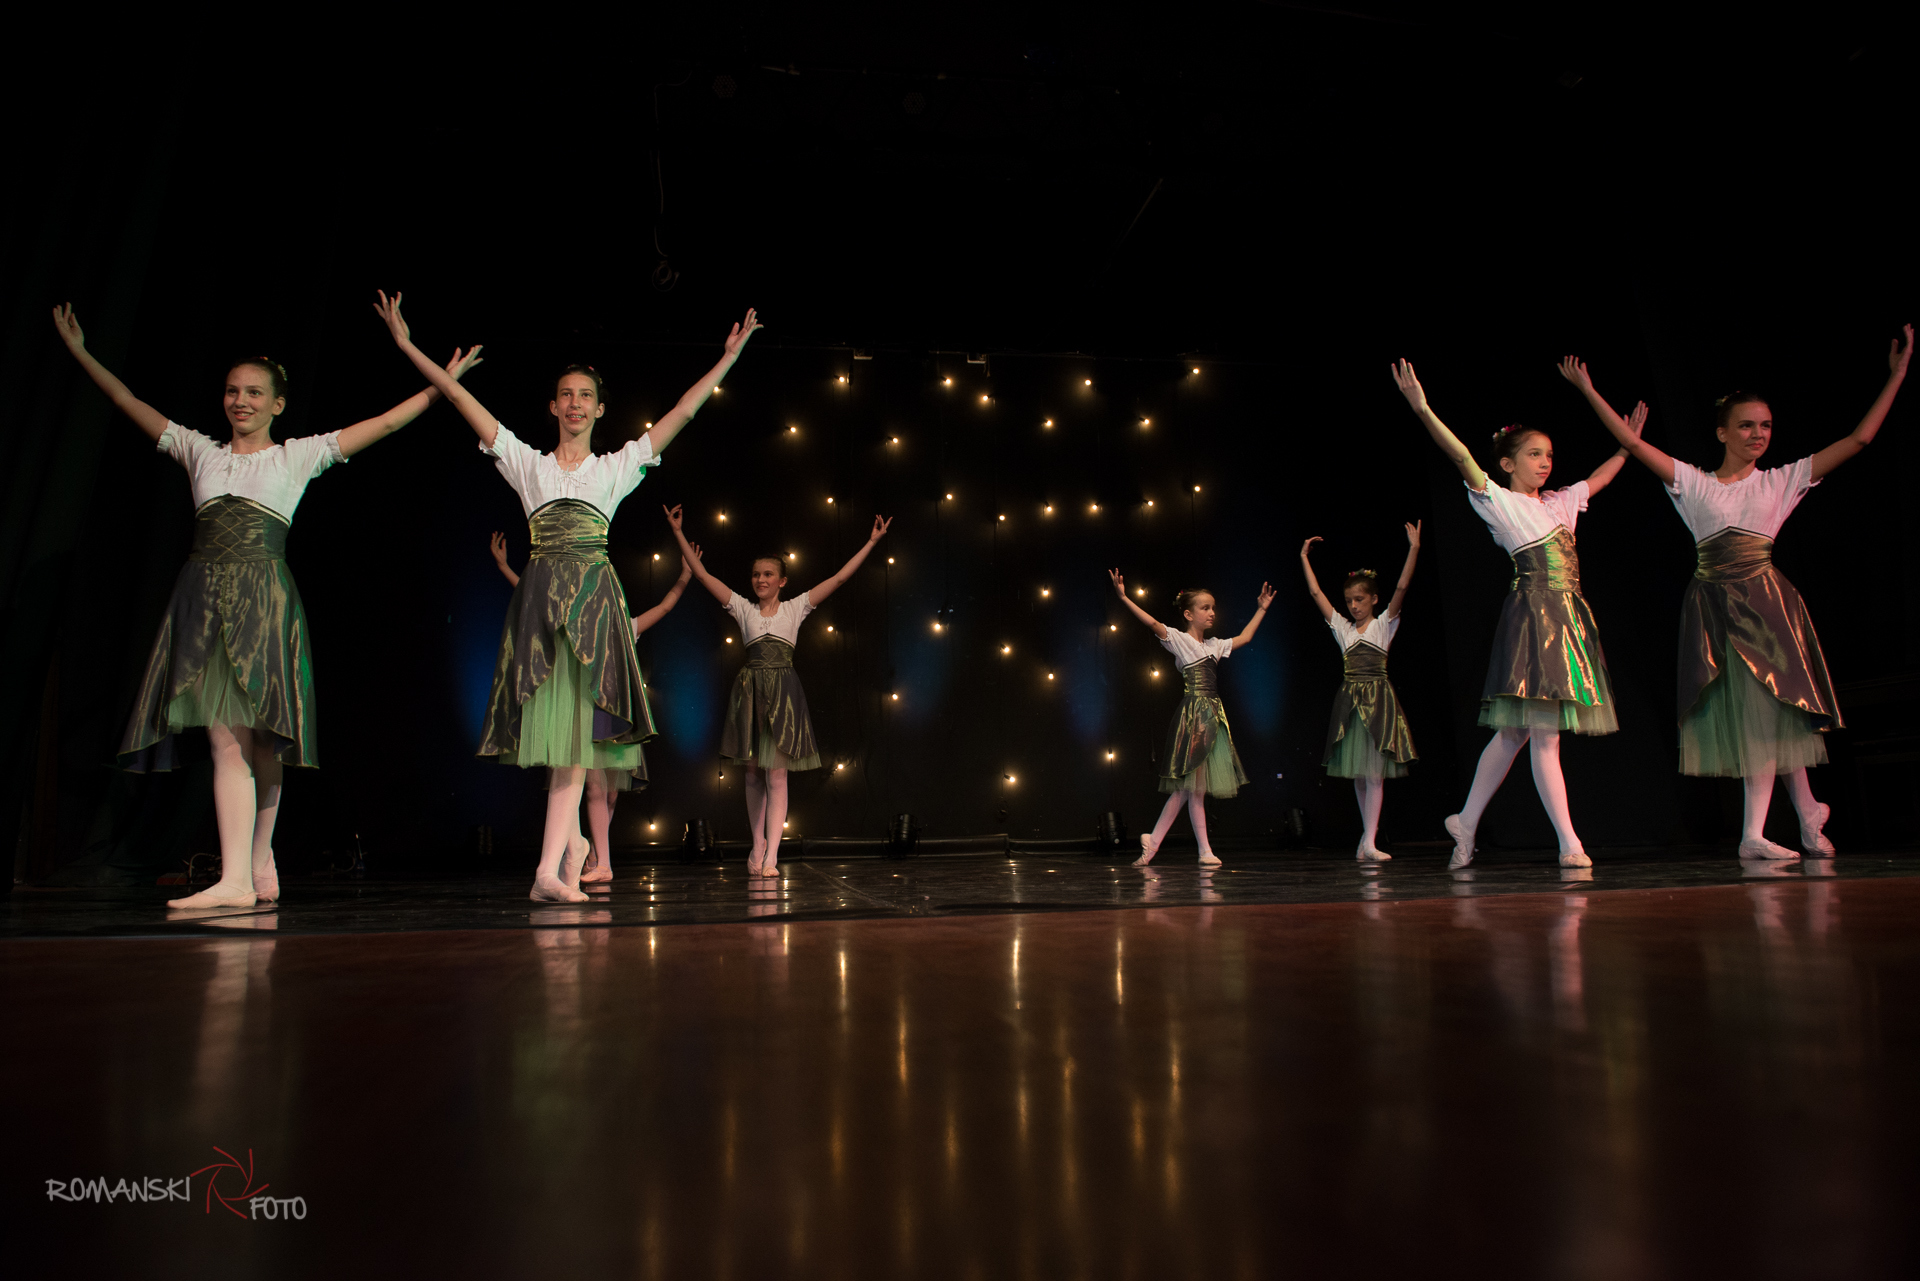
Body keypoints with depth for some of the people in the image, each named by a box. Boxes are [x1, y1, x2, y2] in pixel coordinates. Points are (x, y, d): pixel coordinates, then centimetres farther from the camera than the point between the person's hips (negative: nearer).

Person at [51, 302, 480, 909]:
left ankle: (259, 853, 17)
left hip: (263, 600, -2)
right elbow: (131, 404, 24)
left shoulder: (298, 455, 10)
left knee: (261, 737, 0)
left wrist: (441, 384, 4)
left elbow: (385, 423, 7)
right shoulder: (200, 452, 18)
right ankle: (237, 878, -7)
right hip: (205, 597, 2)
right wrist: (81, 352, 22)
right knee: (226, 737, -6)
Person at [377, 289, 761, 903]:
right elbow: (461, 397, 16)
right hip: (541, 593, 1)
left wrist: (728, 357, 11)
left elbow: (682, 412, 13)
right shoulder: (528, 464, 17)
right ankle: (572, 842, 16)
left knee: (576, 721, -10)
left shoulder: (617, 467, 15)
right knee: (555, 720, -5)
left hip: (593, 594, -1)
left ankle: (549, 868, -14)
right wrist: (407, 344, 15)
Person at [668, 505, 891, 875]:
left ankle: (770, 855, -4)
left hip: (783, 692, -2)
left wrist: (871, 541, 2)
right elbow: (702, 573, 9)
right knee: (753, 774, 7)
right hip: (750, 690, 2)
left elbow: (839, 578, 4)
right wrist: (679, 533, 7)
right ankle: (758, 847, 20)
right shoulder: (743, 608, 10)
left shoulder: (795, 608, 7)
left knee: (777, 775, -5)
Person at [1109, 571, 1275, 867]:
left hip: (1214, 716, 8)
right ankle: (1205, 850, 3)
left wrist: (1262, 609, 36)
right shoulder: (1179, 640, -3)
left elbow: (1245, 637, 31)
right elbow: (1152, 623, -17)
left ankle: (1153, 840, 9)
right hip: (1193, 715, -7)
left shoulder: (1214, 645, 18)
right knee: (1193, 785, -3)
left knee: (1187, 787, 5)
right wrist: (1124, 598, -27)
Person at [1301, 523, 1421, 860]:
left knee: (1374, 771, -8)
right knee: (1358, 774, 5)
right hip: (1350, 701, 4)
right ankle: (1368, 838, 12)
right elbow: (1315, 593, 11)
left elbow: (1401, 588, -8)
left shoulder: (1384, 624, 3)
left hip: (1377, 698, -4)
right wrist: (1305, 558, 12)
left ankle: (1369, 842, -11)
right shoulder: (1342, 627, 12)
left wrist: (1414, 548, -16)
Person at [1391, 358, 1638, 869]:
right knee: (1544, 734, -8)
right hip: (1532, 615, -8)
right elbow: (1463, 458, -16)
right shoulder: (1499, 500, -2)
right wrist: (1422, 409, -28)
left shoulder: (1559, 503, 20)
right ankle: (1569, 843, -6)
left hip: (1569, 619, 8)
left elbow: (1599, 478, 39)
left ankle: (1466, 822, 17)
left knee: (1516, 731, 8)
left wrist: (1628, 443, 40)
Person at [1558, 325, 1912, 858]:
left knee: (1768, 707, -5)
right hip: (1713, 608, 0)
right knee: (1747, 713, 1)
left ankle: (1754, 833, 0)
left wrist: (1897, 374, 5)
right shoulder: (1694, 484, 8)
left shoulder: (1783, 480, 9)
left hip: (1766, 602, 0)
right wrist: (1589, 391, -2)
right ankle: (1809, 818, 17)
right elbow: (1632, 442, 2)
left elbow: (1858, 439, 7)